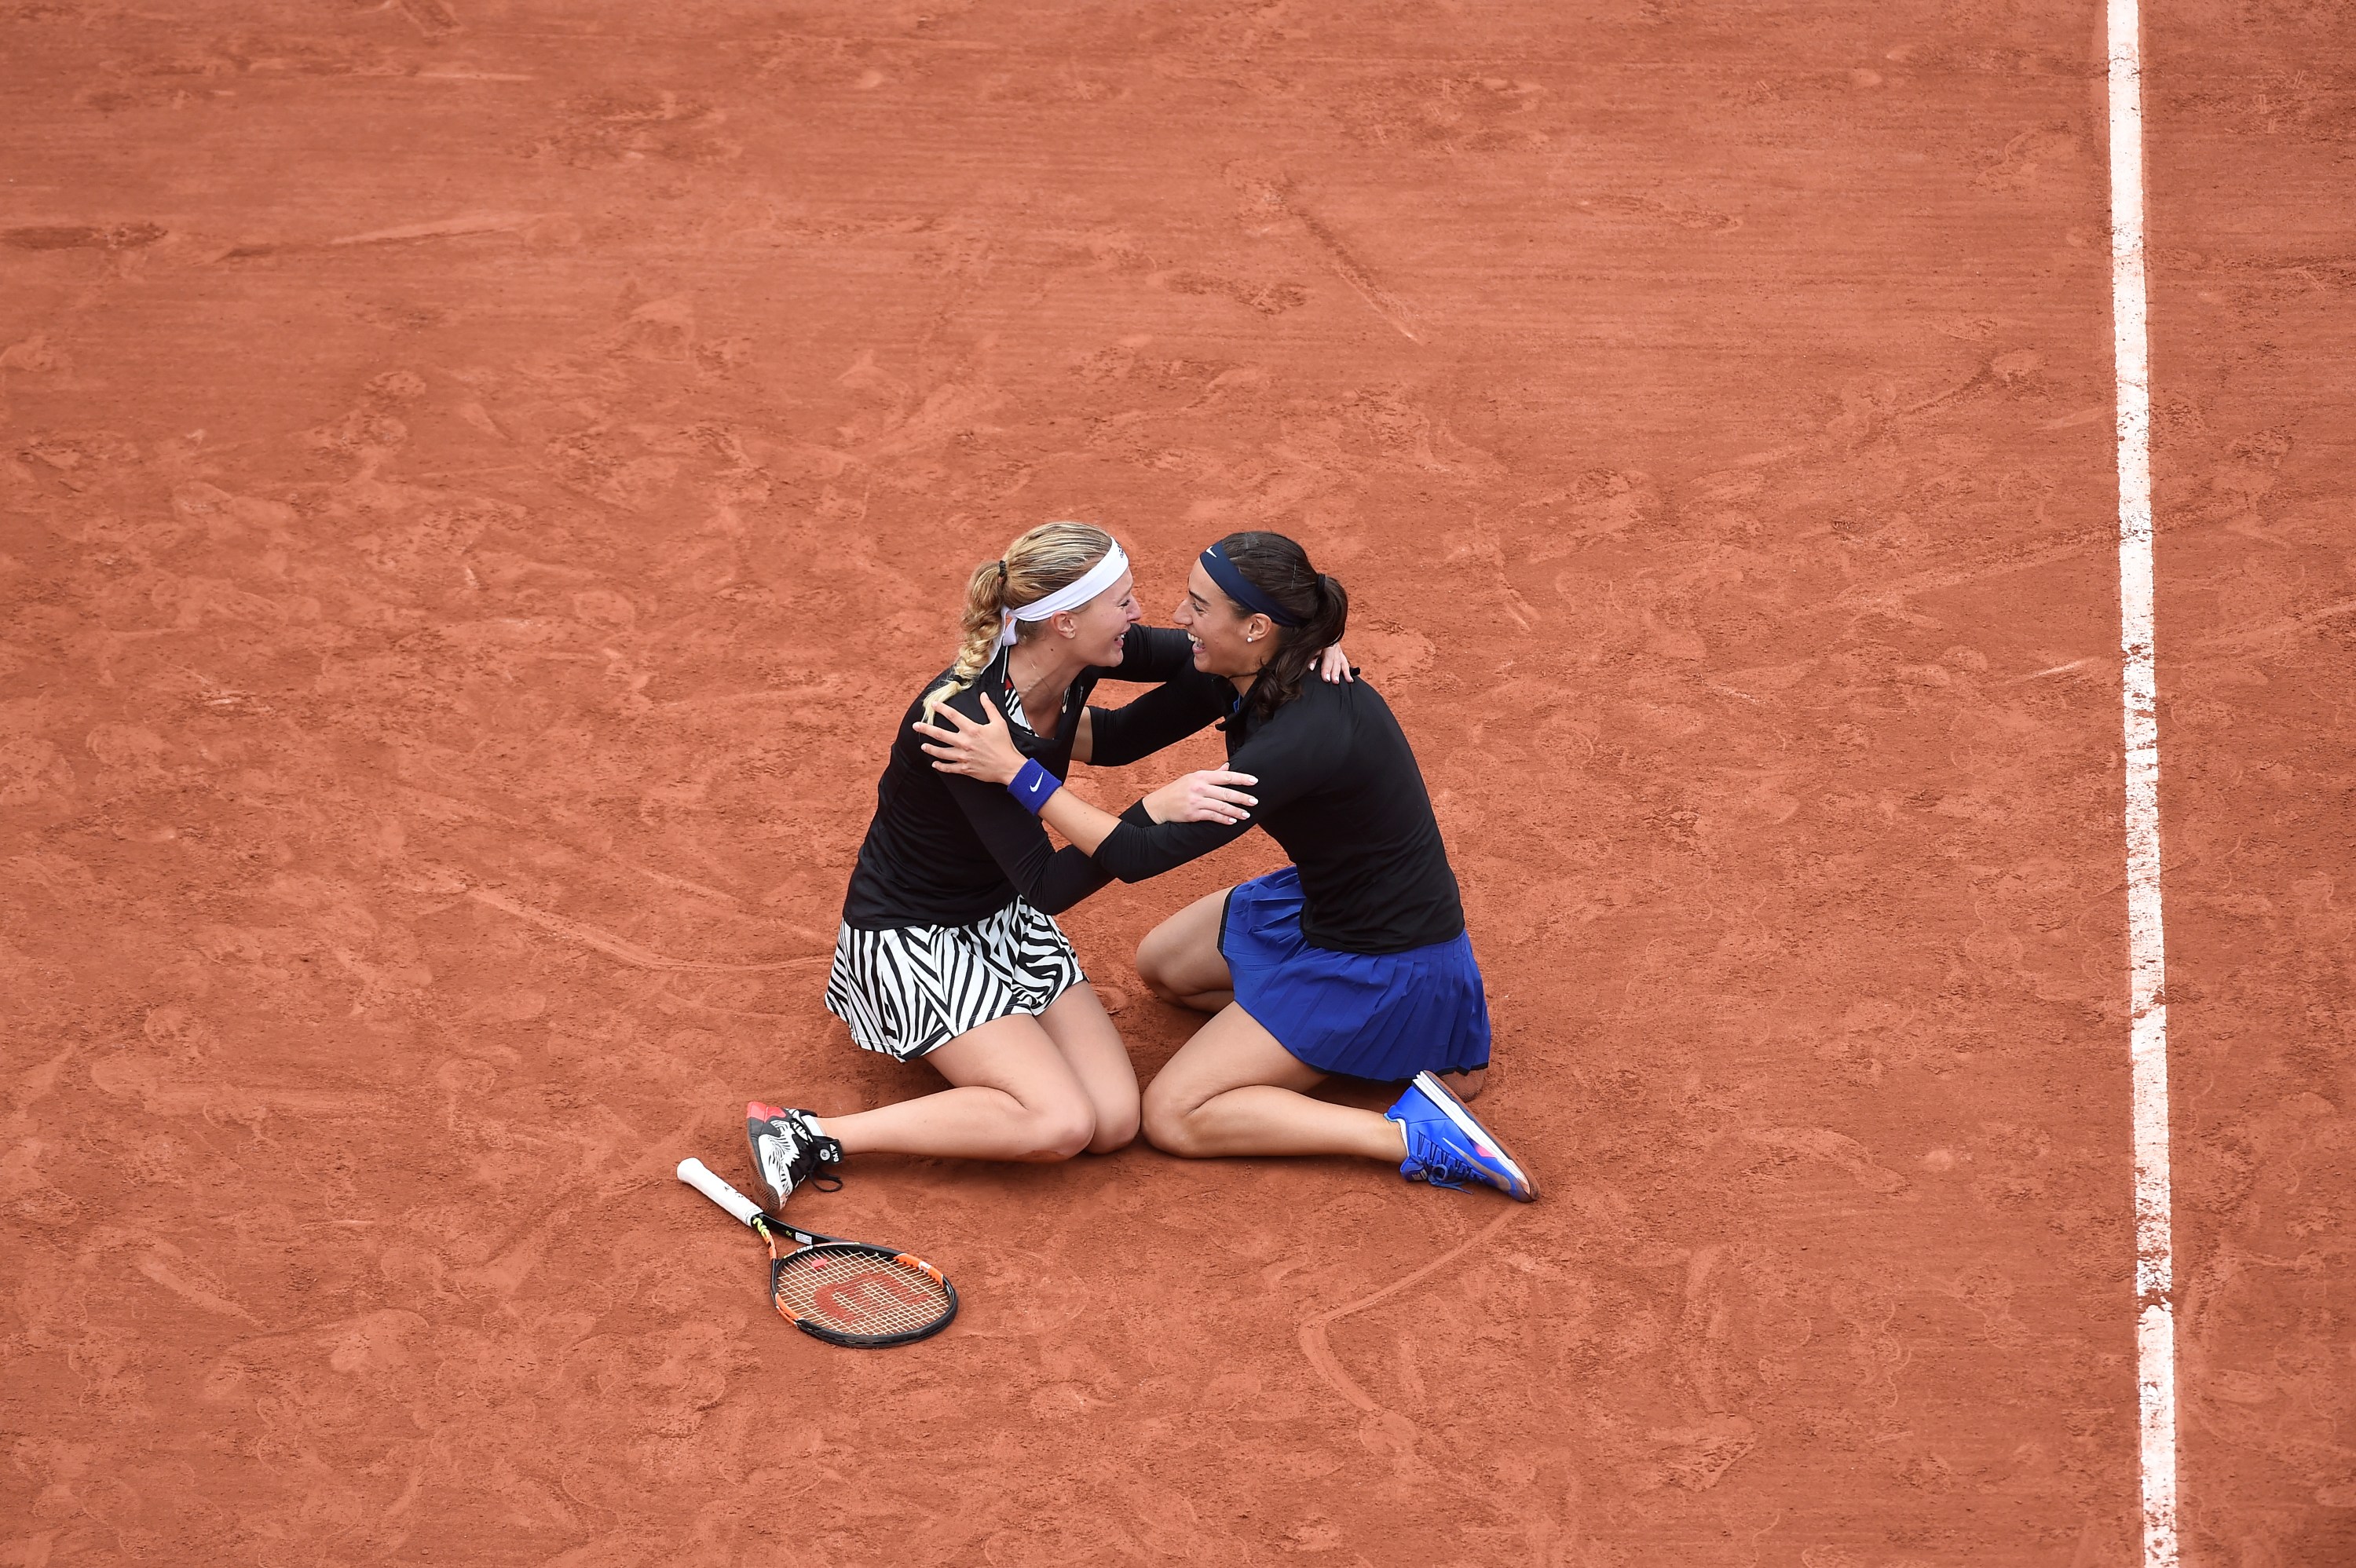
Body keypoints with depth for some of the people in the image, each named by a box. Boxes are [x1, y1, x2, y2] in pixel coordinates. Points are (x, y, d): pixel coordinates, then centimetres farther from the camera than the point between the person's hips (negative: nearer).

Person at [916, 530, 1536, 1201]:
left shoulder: (1301, 740, -34)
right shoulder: (1247, 677, -8)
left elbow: (1138, 856, -32)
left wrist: (1017, 771, -29)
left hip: (1382, 963, -9)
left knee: (1173, 1116, -7)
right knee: (1161, 965, 27)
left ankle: (1416, 1136, -9)